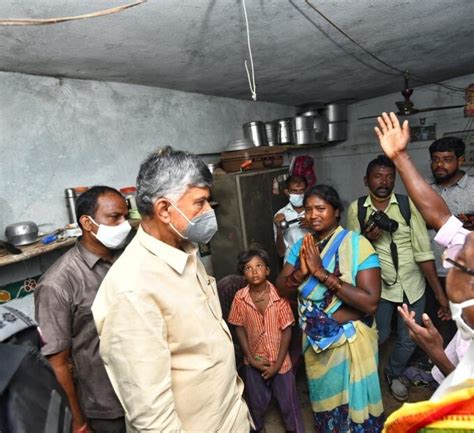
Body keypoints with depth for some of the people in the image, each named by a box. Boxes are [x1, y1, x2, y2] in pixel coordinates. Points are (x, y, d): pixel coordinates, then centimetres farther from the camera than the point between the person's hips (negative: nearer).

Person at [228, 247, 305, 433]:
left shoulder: (279, 296, -18)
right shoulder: (240, 298, -15)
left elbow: (286, 330, -11)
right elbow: (240, 329, -4)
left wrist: (278, 363, -11)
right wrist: (250, 358, -7)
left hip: (280, 360, -1)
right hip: (254, 361, 2)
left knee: (288, 402, 15)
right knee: (256, 402, 21)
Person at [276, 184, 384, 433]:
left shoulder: (357, 244, -20)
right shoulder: (302, 245, -3)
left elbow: (370, 302, -28)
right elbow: (281, 288, -5)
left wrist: (321, 272, -31)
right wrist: (301, 272, -25)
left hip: (351, 339, -4)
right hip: (315, 339, 5)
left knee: (354, 399, 18)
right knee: (324, 395, 26)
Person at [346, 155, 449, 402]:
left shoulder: (408, 205, -12)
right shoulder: (356, 209, -9)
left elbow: (423, 251, -11)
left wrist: (440, 292, -12)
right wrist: (367, 239, -23)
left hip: (412, 285, 1)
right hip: (379, 285, -1)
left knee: (409, 339, 14)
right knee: (379, 336, 11)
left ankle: (394, 374, 45)